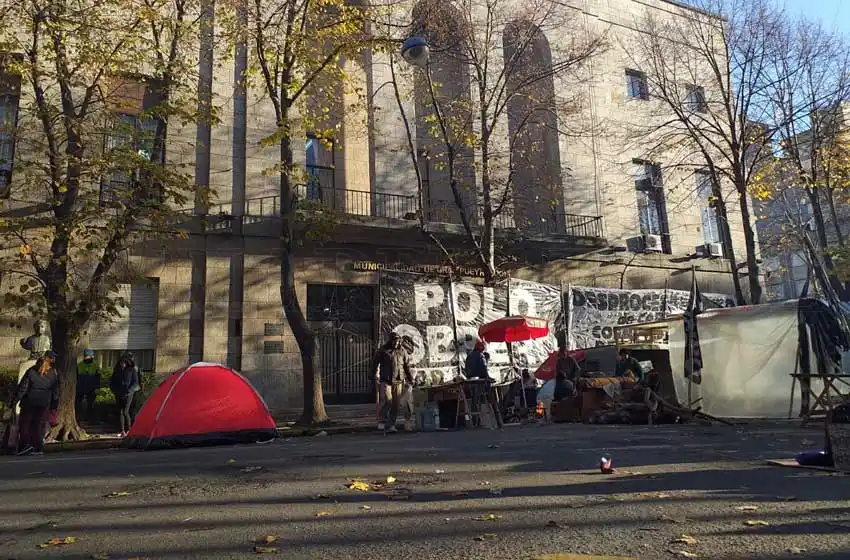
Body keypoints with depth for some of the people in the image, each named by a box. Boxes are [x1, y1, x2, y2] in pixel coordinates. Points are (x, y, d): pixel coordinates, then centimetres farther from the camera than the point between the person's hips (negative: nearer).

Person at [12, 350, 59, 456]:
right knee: (39, 425, 7)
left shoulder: (31, 372, -5)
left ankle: (25, 444, -5)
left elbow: (22, 387, -6)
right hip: (44, 404, 2)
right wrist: (54, 406, 13)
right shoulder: (54, 374, 1)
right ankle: (37, 448, 6)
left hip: (29, 402, -2)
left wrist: (15, 401, 0)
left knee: (25, 423, 8)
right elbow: (56, 392, 6)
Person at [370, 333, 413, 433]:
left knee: (395, 404, 1)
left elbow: (407, 366, 15)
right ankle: (381, 421, 3)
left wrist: (410, 379, 15)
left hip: (398, 381, 3)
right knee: (386, 400, -14)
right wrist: (374, 376, -3)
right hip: (385, 380, -3)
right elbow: (374, 364, 5)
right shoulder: (382, 350, 2)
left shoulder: (402, 351, 10)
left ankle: (391, 425, 9)